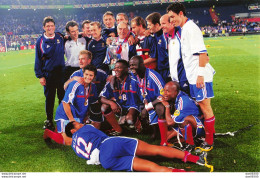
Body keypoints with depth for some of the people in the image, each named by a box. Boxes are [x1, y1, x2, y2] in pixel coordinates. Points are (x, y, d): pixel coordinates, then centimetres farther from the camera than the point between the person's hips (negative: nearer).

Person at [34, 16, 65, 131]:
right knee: (49, 98, 7)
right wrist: (40, 76, -4)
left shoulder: (60, 37, 3)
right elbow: (38, 60, 0)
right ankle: (49, 121, 21)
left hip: (61, 72, 2)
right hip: (48, 73, -2)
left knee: (63, 96, 8)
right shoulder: (40, 41, -3)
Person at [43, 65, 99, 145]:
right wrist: (72, 120, -18)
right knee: (68, 141, -14)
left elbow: (93, 102, 13)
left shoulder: (93, 86, 1)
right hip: (65, 115, -7)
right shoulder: (75, 85, -22)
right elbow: (65, 103, -21)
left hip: (78, 117, 7)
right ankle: (48, 133, 12)